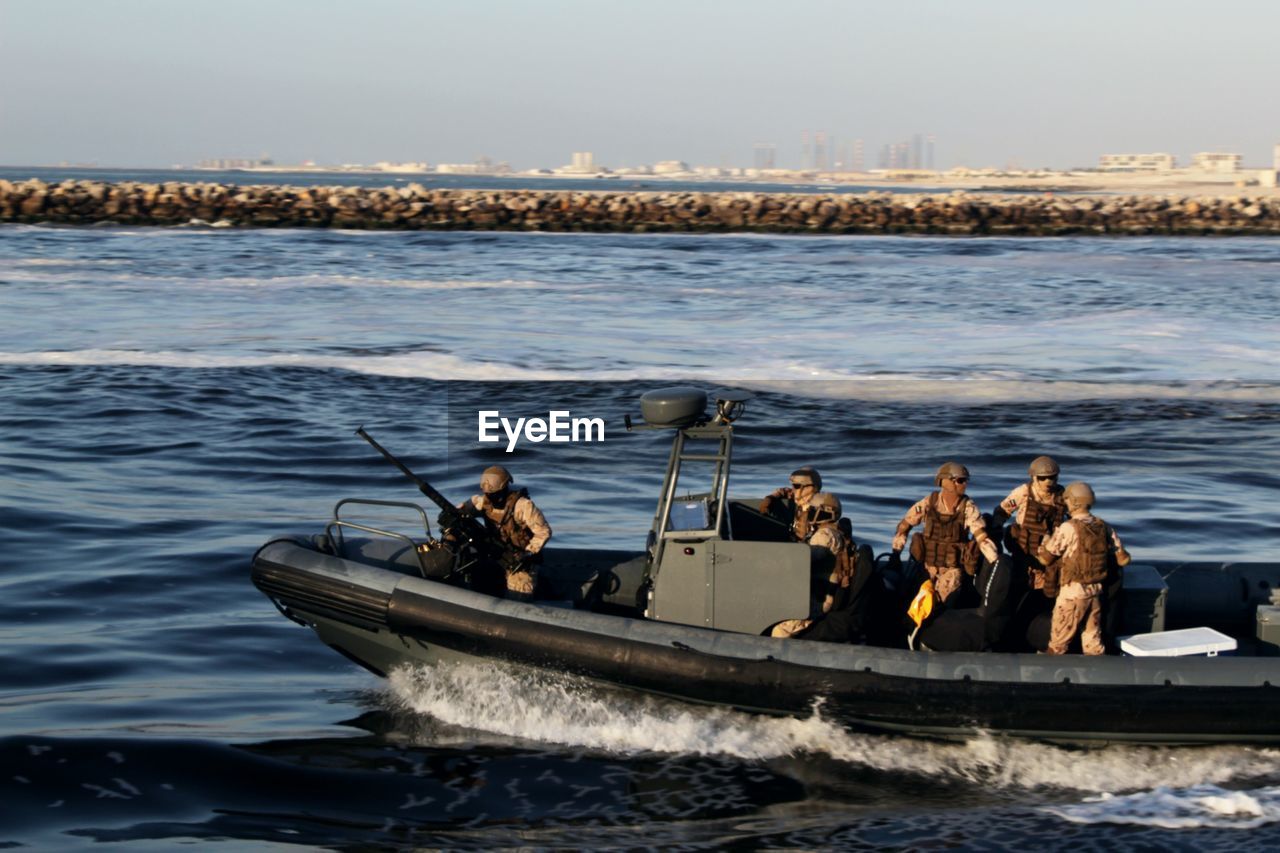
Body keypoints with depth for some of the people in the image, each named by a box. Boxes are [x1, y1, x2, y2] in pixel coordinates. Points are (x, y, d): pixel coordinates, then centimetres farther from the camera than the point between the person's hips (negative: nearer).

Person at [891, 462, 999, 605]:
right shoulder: (928, 503, -8)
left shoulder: (968, 508, -11)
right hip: (928, 565, 2)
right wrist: (895, 553, 5)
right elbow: (904, 525, 5)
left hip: (953, 568, -2)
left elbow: (982, 538, -18)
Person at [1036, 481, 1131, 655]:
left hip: (1072, 593, -6)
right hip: (1096, 592, 6)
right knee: (1093, 642, 13)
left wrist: (1045, 540, 7)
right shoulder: (1105, 528, 1)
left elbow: (1045, 559, -12)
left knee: (1058, 643, 7)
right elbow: (1123, 559, 5)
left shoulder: (1068, 528, -16)